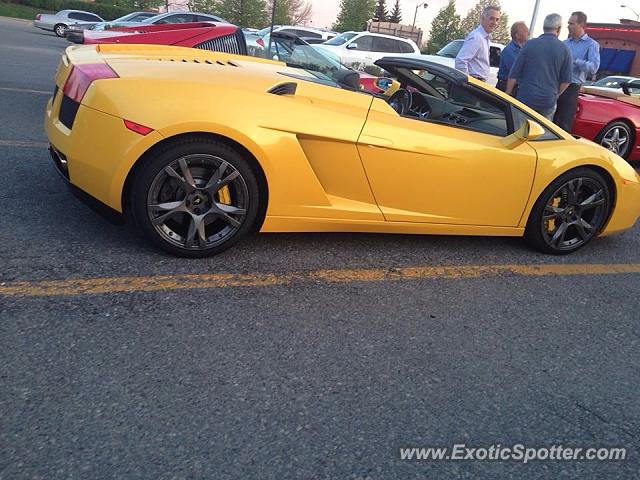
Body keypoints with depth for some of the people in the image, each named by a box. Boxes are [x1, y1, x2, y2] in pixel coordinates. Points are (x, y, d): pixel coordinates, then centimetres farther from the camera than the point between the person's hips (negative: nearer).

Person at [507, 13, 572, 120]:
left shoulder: (529, 45, -1)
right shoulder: (564, 49, 0)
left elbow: (514, 74, -1)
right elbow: (566, 80, 3)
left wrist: (508, 93, 10)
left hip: (525, 99, -1)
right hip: (548, 102, 1)